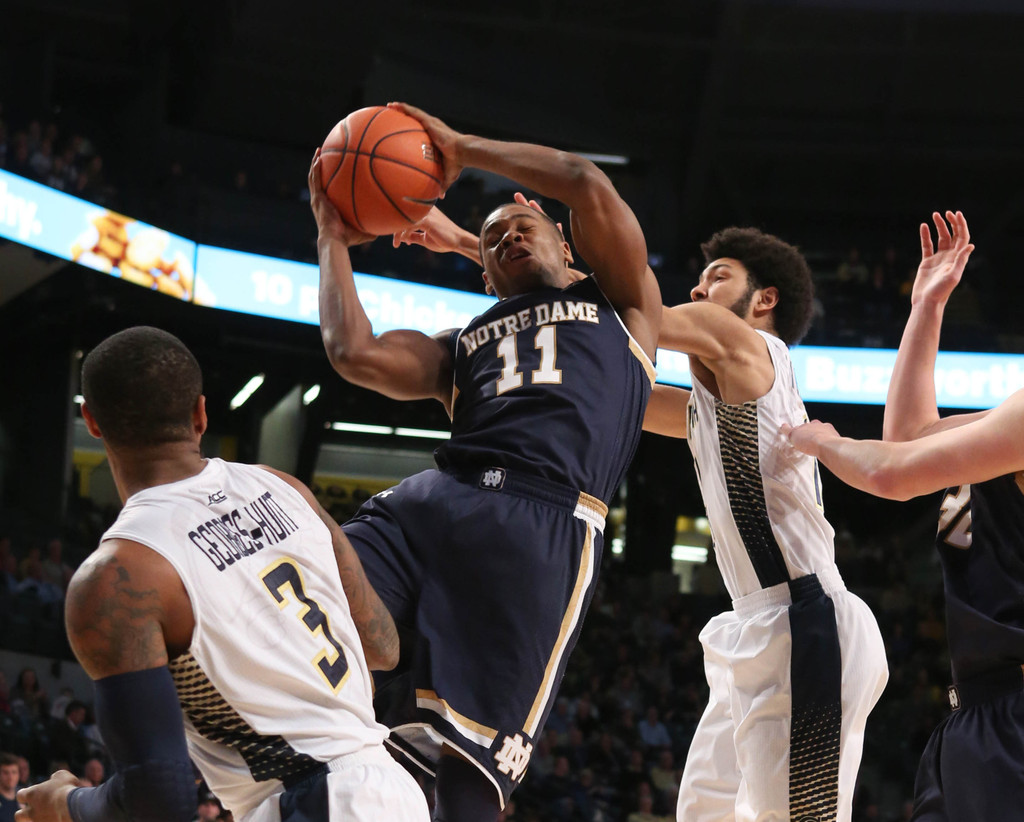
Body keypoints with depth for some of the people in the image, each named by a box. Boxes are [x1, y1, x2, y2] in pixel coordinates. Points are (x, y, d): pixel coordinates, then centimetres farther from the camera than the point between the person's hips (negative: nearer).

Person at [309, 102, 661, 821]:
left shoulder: (621, 302, 25)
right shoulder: (462, 347, 34)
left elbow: (586, 183, 11)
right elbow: (354, 353, 17)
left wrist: (462, 150, 20)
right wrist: (334, 238, 26)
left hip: (545, 524, -4)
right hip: (434, 498, 5)